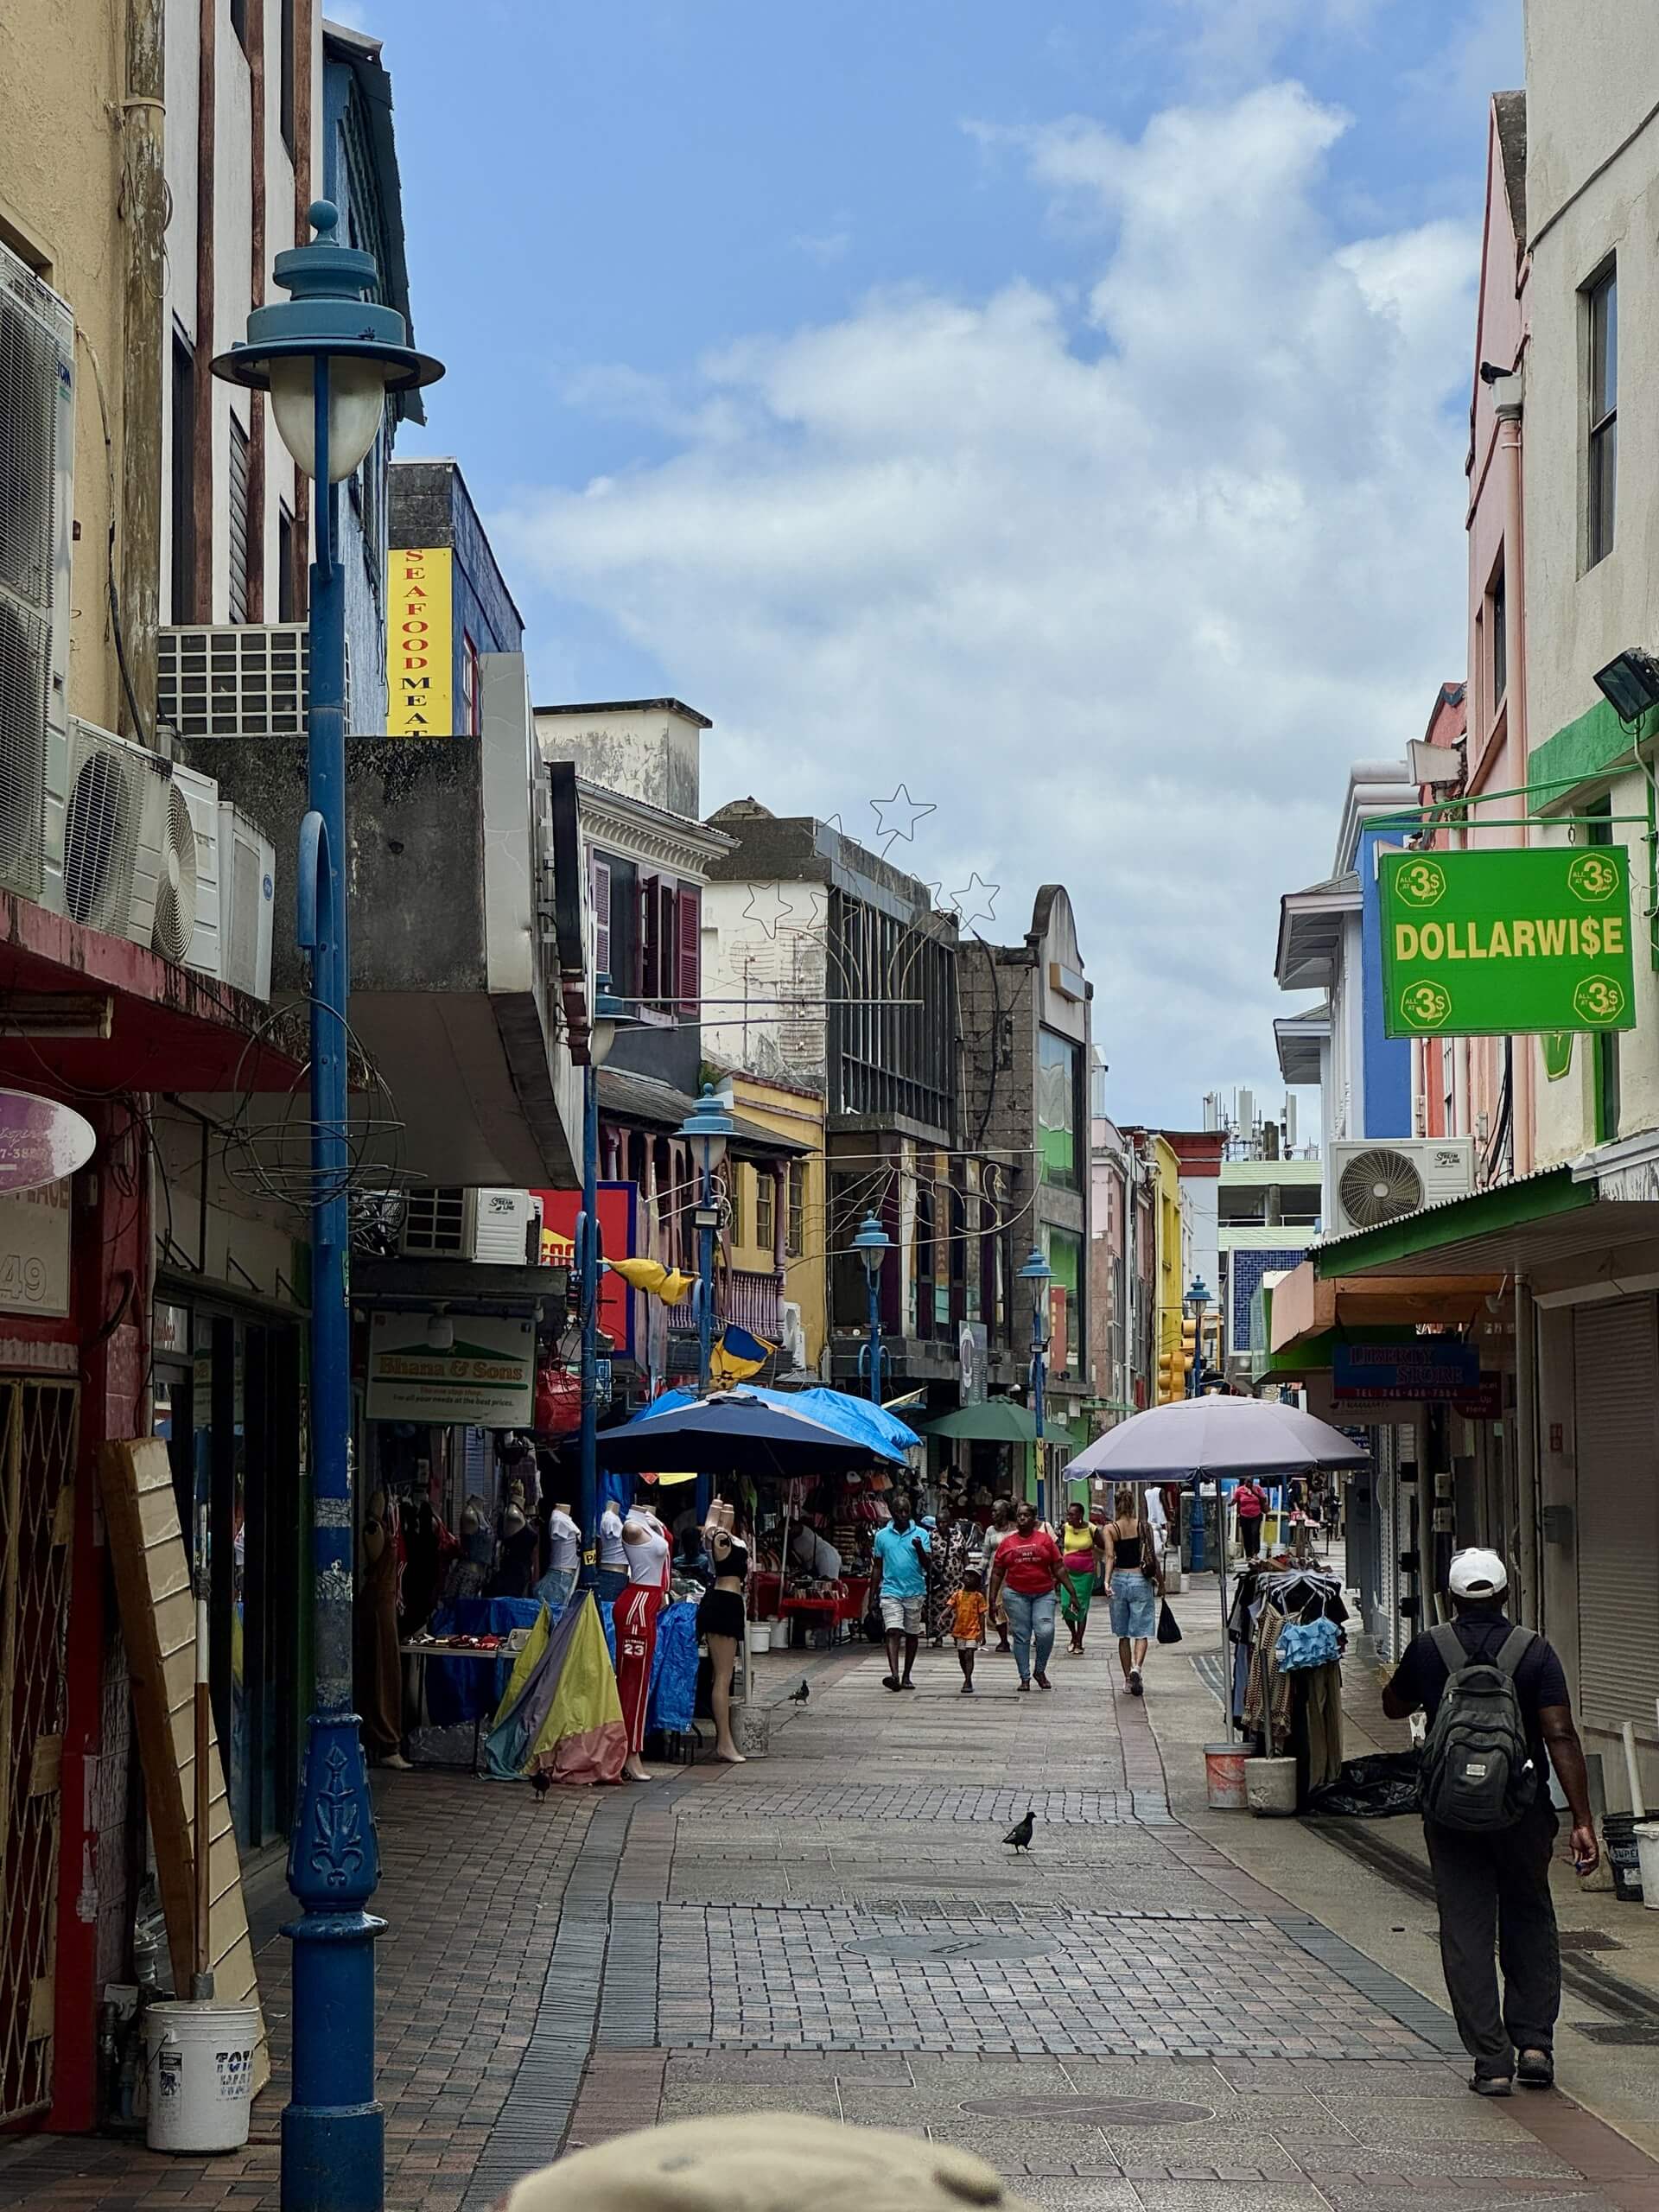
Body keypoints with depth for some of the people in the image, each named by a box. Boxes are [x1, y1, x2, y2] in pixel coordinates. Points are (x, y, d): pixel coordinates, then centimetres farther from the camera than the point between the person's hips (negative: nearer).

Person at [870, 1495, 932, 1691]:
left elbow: (927, 1566, -3)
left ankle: (906, 1676, 20)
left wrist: (919, 1549, -22)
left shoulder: (921, 1534, 3)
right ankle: (894, 1675, -26)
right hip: (891, 1591, -1)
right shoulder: (882, 1535, 7)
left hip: (915, 1592, 1)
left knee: (912, 1635, 8)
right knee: (893, 1633, -15)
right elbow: (877, 1567, 13)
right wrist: (872, 1595, 12)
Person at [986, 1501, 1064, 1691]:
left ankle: (1040, 1671, 7)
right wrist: (993, 1598, 7)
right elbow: (997, 1573, 11)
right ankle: (1025, 1677, 9)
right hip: (1016, 1594, 1)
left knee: (1045, 1632, -15)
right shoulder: (1007, 1543, 8)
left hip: (1043, 1594, -1)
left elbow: (1058, 1568, 7)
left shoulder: (1045, 1539, 7)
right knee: (1021, 1637, 0)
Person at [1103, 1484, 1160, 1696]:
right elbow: (1152, 1555, 1)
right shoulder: (1143, 1525, -2)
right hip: (1141, 1581, -1)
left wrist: (1107, 1580, -20)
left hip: (1119, 1580, 1)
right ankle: (1136, 1668, -25)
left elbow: (1110, 1556, -14)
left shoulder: (1110, 1529, -3)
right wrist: (1158, 1579, 11)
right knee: (1141, 1632, -1)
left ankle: (1128, 1679, 15)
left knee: (1123, 1634, 12)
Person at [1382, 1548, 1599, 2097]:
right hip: (1523, 1811, 0)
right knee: (1530, 1921, 18)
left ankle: (1491, 2061, 0)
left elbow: (1394, 1706, 14)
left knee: (1467, 1932, 4)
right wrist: (1582, 1820, -11)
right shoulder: (1535, 1651, -6)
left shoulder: (1428, 1648, -4)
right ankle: (1534, 2043, 11)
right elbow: (1561, 1736, -12)